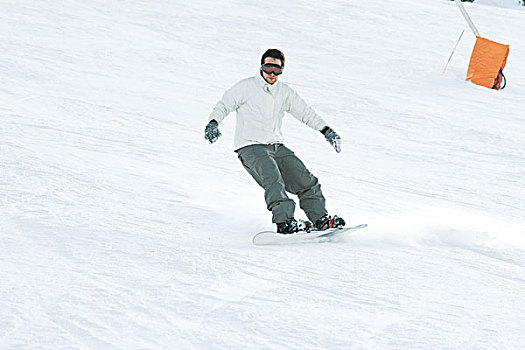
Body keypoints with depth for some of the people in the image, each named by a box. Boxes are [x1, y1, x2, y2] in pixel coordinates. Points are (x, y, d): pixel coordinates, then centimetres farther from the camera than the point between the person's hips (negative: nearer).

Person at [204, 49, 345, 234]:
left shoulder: (285, 92, 14)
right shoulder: (246, 87, -1)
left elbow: (306, 112, 17)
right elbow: (224, 105, -6)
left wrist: (326, 130, 6)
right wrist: (213, 123, -25)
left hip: (276, 146, 6)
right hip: (250, 147, -6)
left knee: (306, 181, 1)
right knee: (273, 178, -30)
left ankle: (320, 219, 10)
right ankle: (284, 221, -39)